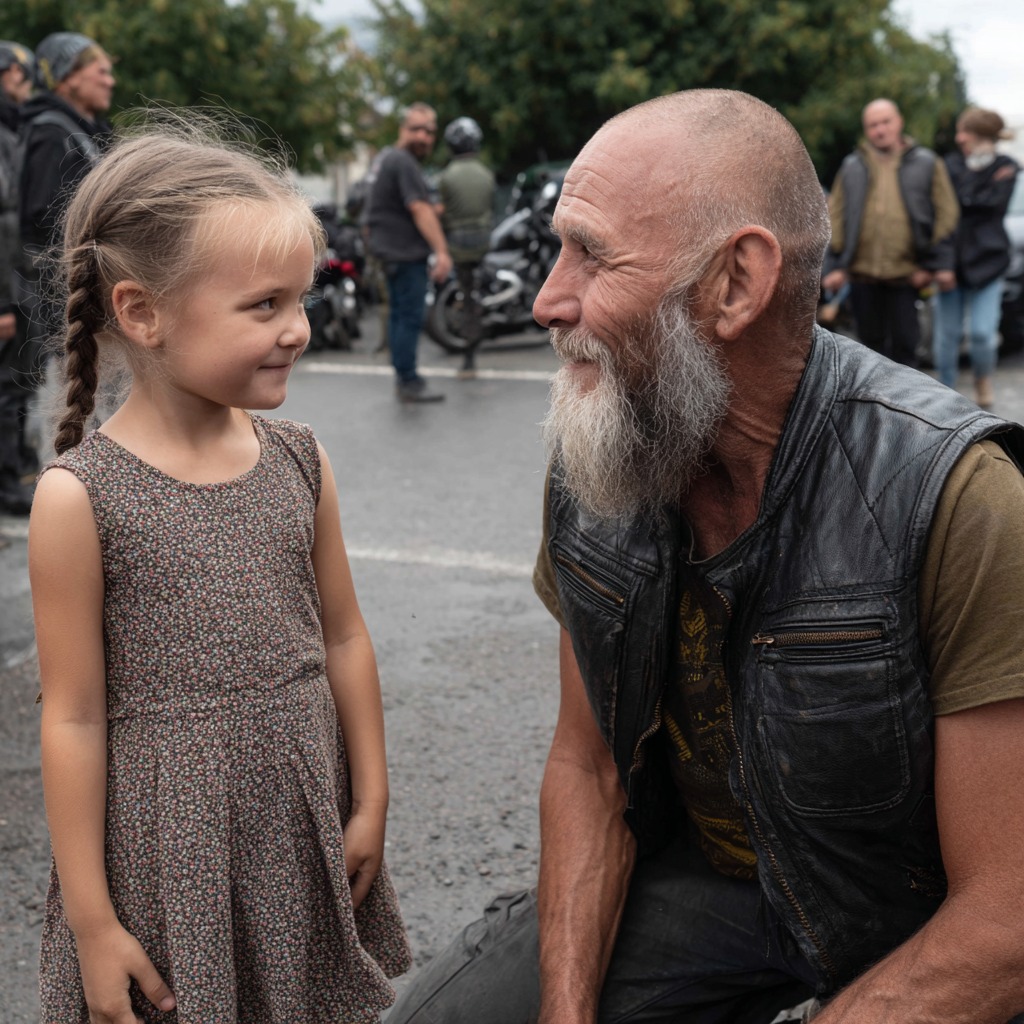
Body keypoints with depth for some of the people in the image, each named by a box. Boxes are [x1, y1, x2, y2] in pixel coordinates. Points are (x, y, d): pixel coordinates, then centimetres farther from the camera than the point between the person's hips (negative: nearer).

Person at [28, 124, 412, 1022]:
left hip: (306, 830, 4)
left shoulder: (300, 461, -1)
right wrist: (91, 921, -7)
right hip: (168, 848, -4)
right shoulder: (80, 496, -14)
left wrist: (370, 803, 11)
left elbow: (343, 640, 8)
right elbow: (75, 718, -11)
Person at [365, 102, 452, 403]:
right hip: (405, 251, -11)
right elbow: (420, 209, -26)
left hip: (393, 249, 11)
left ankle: (403, 377, 23)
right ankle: (409, 382, -6)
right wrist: (441, 251, -32)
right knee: (410, 316, -8)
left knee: (399, 313, 15)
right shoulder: (404, 162, -17)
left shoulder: (390, 158, 16)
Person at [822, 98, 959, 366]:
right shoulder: (852, 167, 10)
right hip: (862, 273, 2)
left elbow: (946, 213, 1)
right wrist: (836, 265, 0)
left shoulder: (925, 163, 4)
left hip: (905, 273, -2)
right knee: (871, 339, 11)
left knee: (904, 344, 1)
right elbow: (835, 216, 8)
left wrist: (933, 263, -7)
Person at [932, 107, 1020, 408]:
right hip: (951, 259, 2)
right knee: (947, 335, 2)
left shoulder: (1005, 168, 2)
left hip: (986, 260, -2)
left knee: (982, 332, -9)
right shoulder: (952, 164, 6)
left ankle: (983, 383, 18)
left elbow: (994, 205, -12)